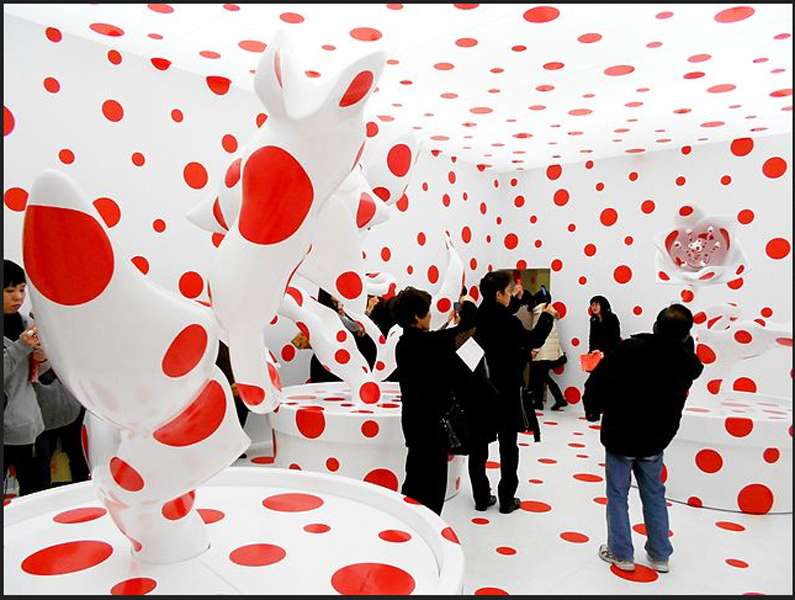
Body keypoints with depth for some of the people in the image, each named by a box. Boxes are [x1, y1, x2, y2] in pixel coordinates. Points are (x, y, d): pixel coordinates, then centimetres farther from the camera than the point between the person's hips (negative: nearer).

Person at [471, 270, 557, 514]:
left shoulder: (478, 316, -3)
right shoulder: (508, 323, -21)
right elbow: (534, 340, -4)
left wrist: (516, 300, 30)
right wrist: (547, 316, 11)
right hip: (505, 393, -5)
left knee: (479, 447, 12)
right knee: (508, 448, 11)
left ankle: (481, 498, 22)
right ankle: (506, 500, 21)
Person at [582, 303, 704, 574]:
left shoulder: (630, 349, -23)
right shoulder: (686, 362, -10)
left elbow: (596, 382, -19)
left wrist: (593, 409, -1)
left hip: (619, 436, -4)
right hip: (655, 440, 4)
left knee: (617, 496, 11)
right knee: (654, 495, 21)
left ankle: (621, 554, 21)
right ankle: (659, 555, 31)